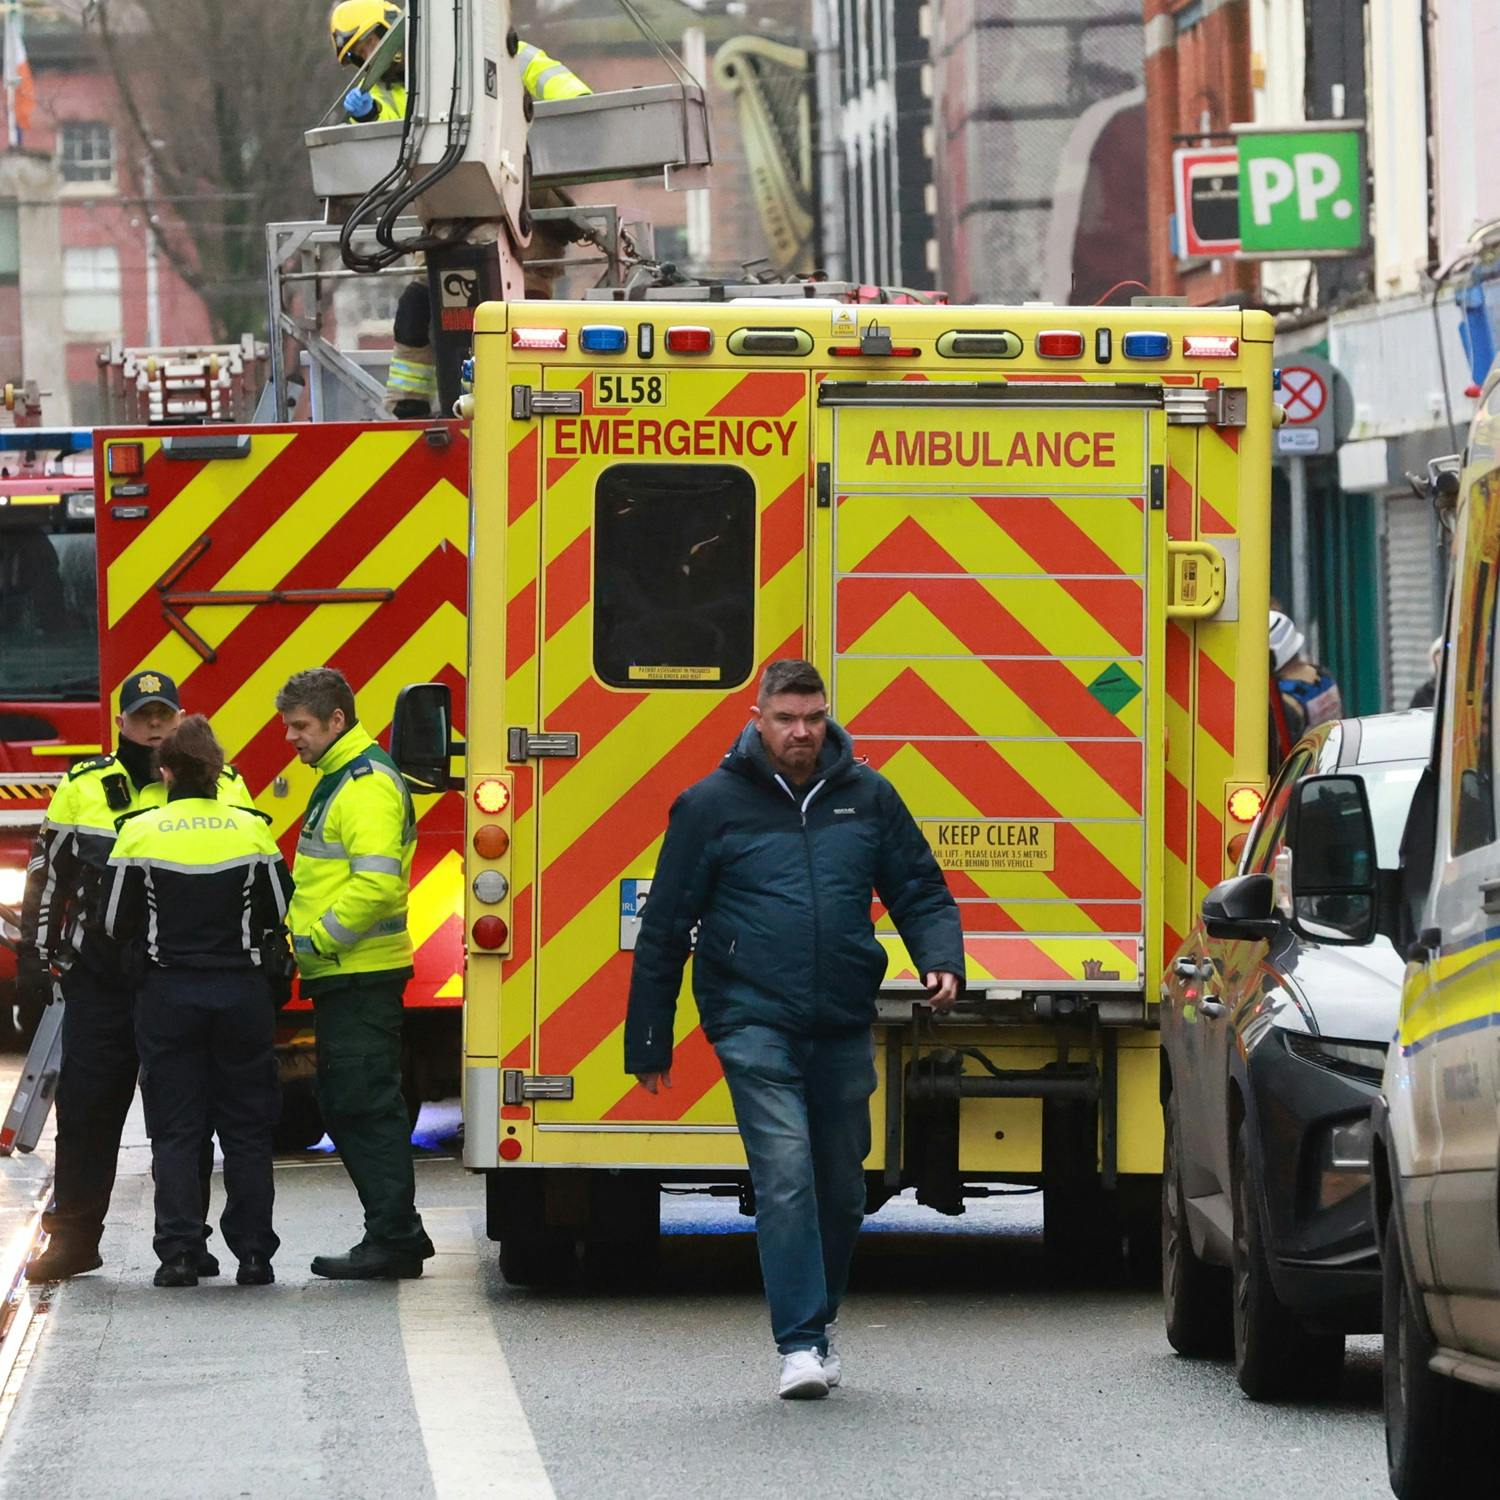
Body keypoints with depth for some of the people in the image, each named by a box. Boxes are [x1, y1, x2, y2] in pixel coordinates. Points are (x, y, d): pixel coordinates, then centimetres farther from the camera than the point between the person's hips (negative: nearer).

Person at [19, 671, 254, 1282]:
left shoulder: (223, 786, 6)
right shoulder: (83, 788, 7)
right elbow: (47, 871, 11)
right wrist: (33, 954, 5)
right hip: (100, 980, 0)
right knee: (87, 1111, 1)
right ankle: (72, 1238, 8)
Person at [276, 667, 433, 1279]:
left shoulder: (368, 786, -15)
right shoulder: (337, 780, 19)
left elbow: (376, 884, -26)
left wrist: (320, 940, -19)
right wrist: (304, 940, 15)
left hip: (362, 976, -11)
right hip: (341, 976, 11)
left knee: (368, 1106, -10)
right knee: (345, 1107, 13)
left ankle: (393, 1238, -8)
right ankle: (394, 1235, 17)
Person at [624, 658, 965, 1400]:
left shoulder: (866, 796, 7)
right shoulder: (713, 805, 1)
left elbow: (921, 893, 15)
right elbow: (664, 930, 5)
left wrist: (941, 962, -7)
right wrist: (648, 1045, 6)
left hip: (845, 1027, 4)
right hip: (755, 1024, -3)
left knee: (839, 1184, 12)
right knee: (786, 1174, -15)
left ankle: (820, 1316, 31)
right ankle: (801, 1343, -14)